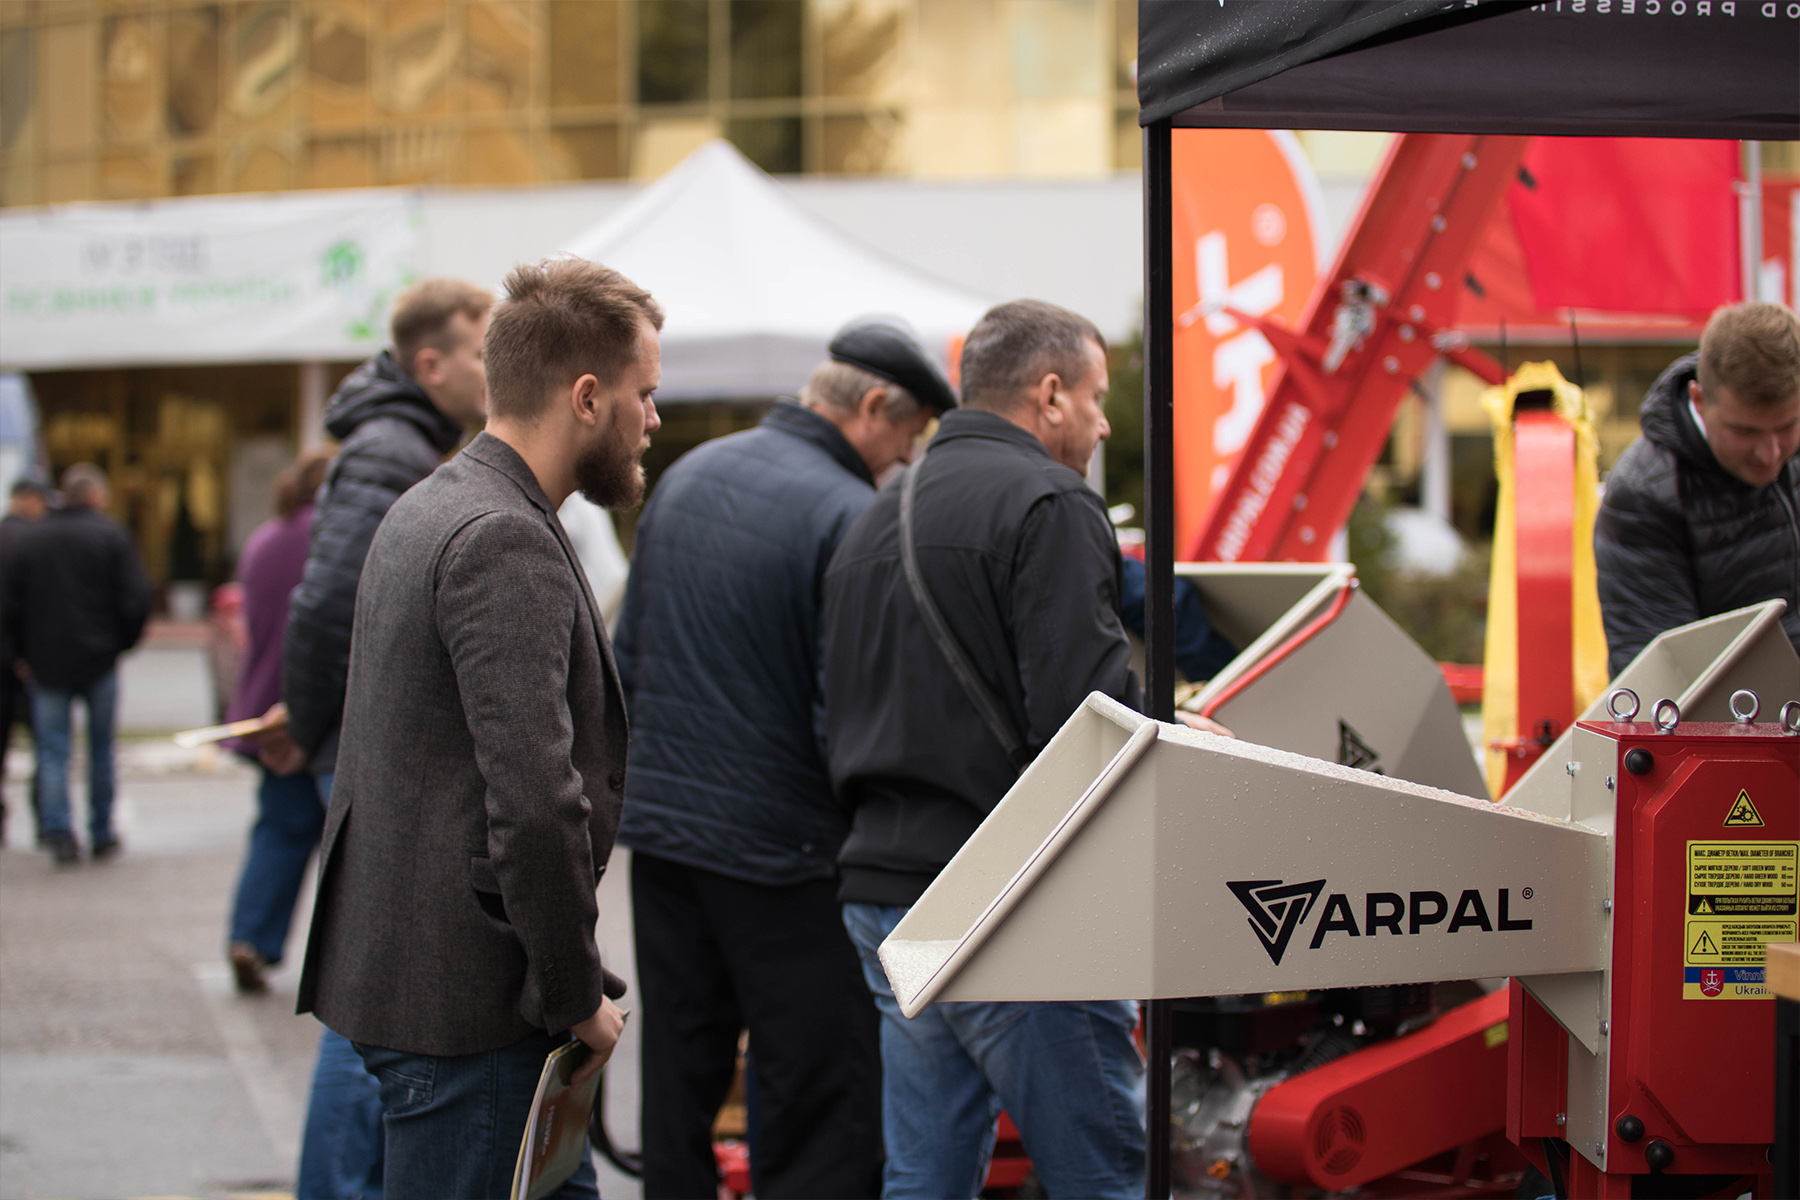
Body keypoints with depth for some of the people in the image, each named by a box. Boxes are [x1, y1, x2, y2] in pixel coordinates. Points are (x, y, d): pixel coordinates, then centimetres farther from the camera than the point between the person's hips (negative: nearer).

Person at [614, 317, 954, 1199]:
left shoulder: (684, 478, 9)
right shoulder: (852, 519, -16)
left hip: (659, 828, 8)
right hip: (780, 847, -7)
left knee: (678, 1087, 14)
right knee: (827, 1107, -1)